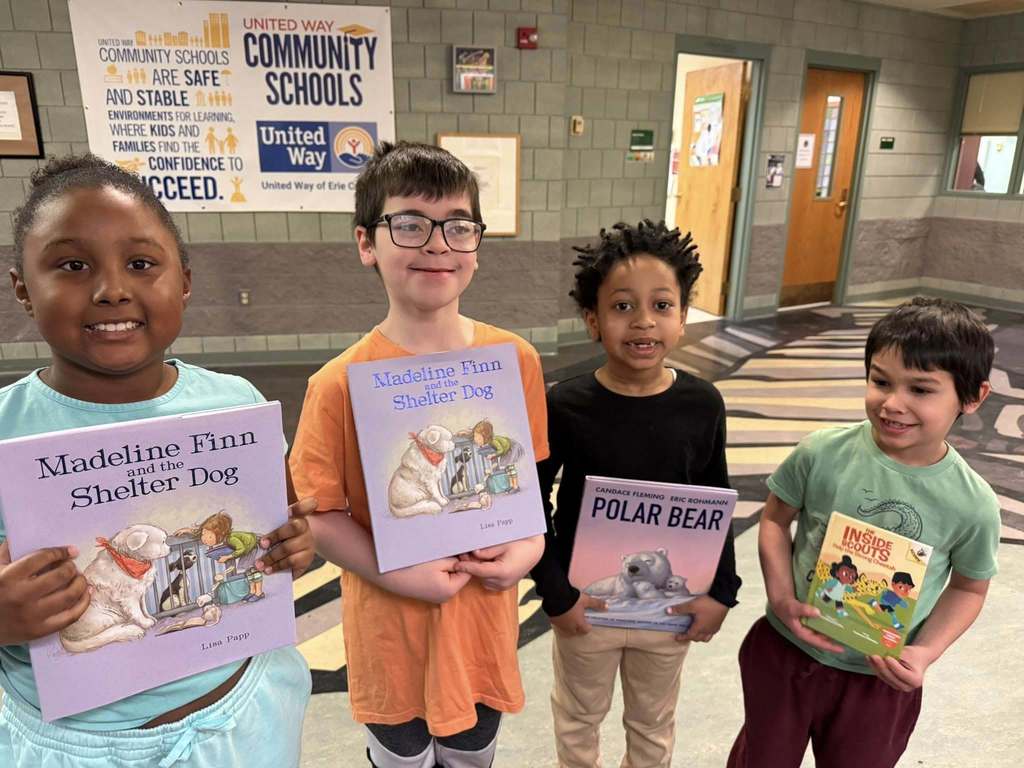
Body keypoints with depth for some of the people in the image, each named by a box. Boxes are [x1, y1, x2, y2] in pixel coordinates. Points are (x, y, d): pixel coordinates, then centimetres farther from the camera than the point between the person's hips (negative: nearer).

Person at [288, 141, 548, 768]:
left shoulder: (516, 360, -10)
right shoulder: (341, 384, -19)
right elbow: (318, 512, -12)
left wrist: (531, 543, -13)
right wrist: (400, 576, -21)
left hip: (486, 612, 3)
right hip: (392, 623, -2)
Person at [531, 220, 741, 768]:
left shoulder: (702, 405, -12)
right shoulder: (565, 407, -20)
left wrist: (722, 590, -3)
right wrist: (555, 593, -14)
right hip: (587, 603, -1)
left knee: (653, 724, 27)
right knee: (579, 719, 25)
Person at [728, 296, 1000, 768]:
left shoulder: (973, 504, -16)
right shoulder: (822, 453, -19)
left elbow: (968, 588, 0)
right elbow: (775, 519, -5)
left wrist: (925, 651, -14)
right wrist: (781, 598, -16)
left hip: (880, 679, 0)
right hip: (785, 651, 0)